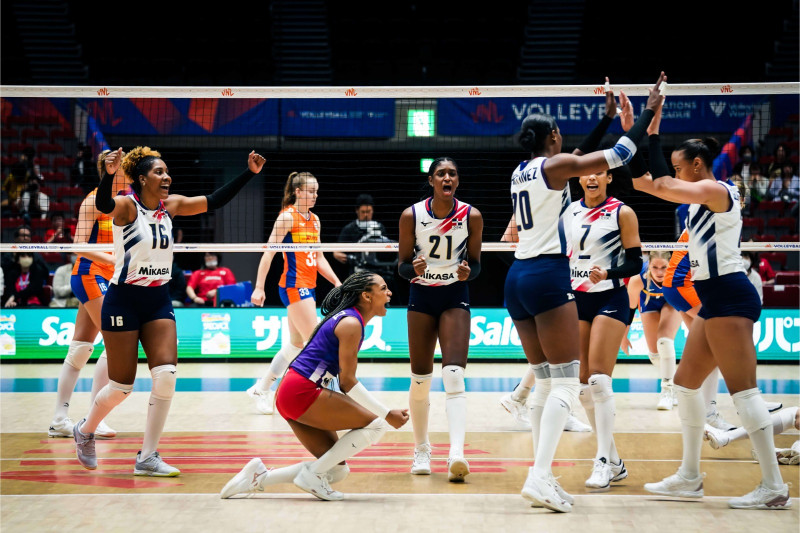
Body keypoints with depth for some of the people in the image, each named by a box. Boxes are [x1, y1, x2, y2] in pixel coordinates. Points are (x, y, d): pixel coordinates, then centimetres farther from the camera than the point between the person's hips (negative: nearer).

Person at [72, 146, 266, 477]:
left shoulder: (171, 205, 4)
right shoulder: (126, 206, -13)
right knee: (122, 386, 1)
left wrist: (249, 173, -5)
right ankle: (84, 430, 31)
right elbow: (103, 205, -36)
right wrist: (108, 174, -56)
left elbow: (215, 201, 4)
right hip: (124, 301, -5)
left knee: (166, 375, -10)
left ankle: (147, 458, -1)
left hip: (159, 301, 5)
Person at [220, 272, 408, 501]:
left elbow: (345, 380, 21)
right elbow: (348, 382, -13)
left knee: (338, 470, 10)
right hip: (302, 393, -10)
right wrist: (388, 414, -10)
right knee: (376, 424, -10)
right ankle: (311, 474, -8)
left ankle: (259, 477, 6)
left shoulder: (348, 319, 18)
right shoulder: (351, 323, -12)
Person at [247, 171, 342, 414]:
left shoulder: (314, 220, 15)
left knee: (297, 344, 11)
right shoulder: (288, 217, -8)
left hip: (309, 286, 8)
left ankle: (261, 389, 20)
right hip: (294, 286, -8)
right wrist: (259, 287, -16)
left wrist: (337, 283, 12)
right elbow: (269, 252, -11)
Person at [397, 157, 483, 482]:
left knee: (454, 377, -17)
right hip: (421, 297, 1)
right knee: (420, 379, 4)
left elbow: (475, 263, 4)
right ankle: (421, 450, 22)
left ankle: (456, 454, -28)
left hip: (455, 297, -1)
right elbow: (402, 265, -1)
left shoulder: (471, 216, -6)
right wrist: (413, 269, -24)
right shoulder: (411, 215, -7)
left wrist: (468, 271, -19)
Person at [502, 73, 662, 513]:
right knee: (566, 382, -9)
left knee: (545, 382, 11)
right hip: (547, 277, -8)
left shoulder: (520, 173, 16)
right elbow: (617, 155, -4)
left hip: (518, 278, 8)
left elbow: (578, 161, 30)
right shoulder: (555, 165, -5)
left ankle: (542, 477, 6)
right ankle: (539, 477, -22)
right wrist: (647, 111, 6)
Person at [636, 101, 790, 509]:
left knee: (742, 389, -12)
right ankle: (689, 478, 20)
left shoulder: (716, 191, -11)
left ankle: (773, 487, -12)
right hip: (716, 301, 10)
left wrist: (653, 131, -12)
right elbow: (654, 184, 19)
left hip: (729, 297, -10)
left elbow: (661, 185, -21)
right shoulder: (701, 197, 17)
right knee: (685, 384, 13)